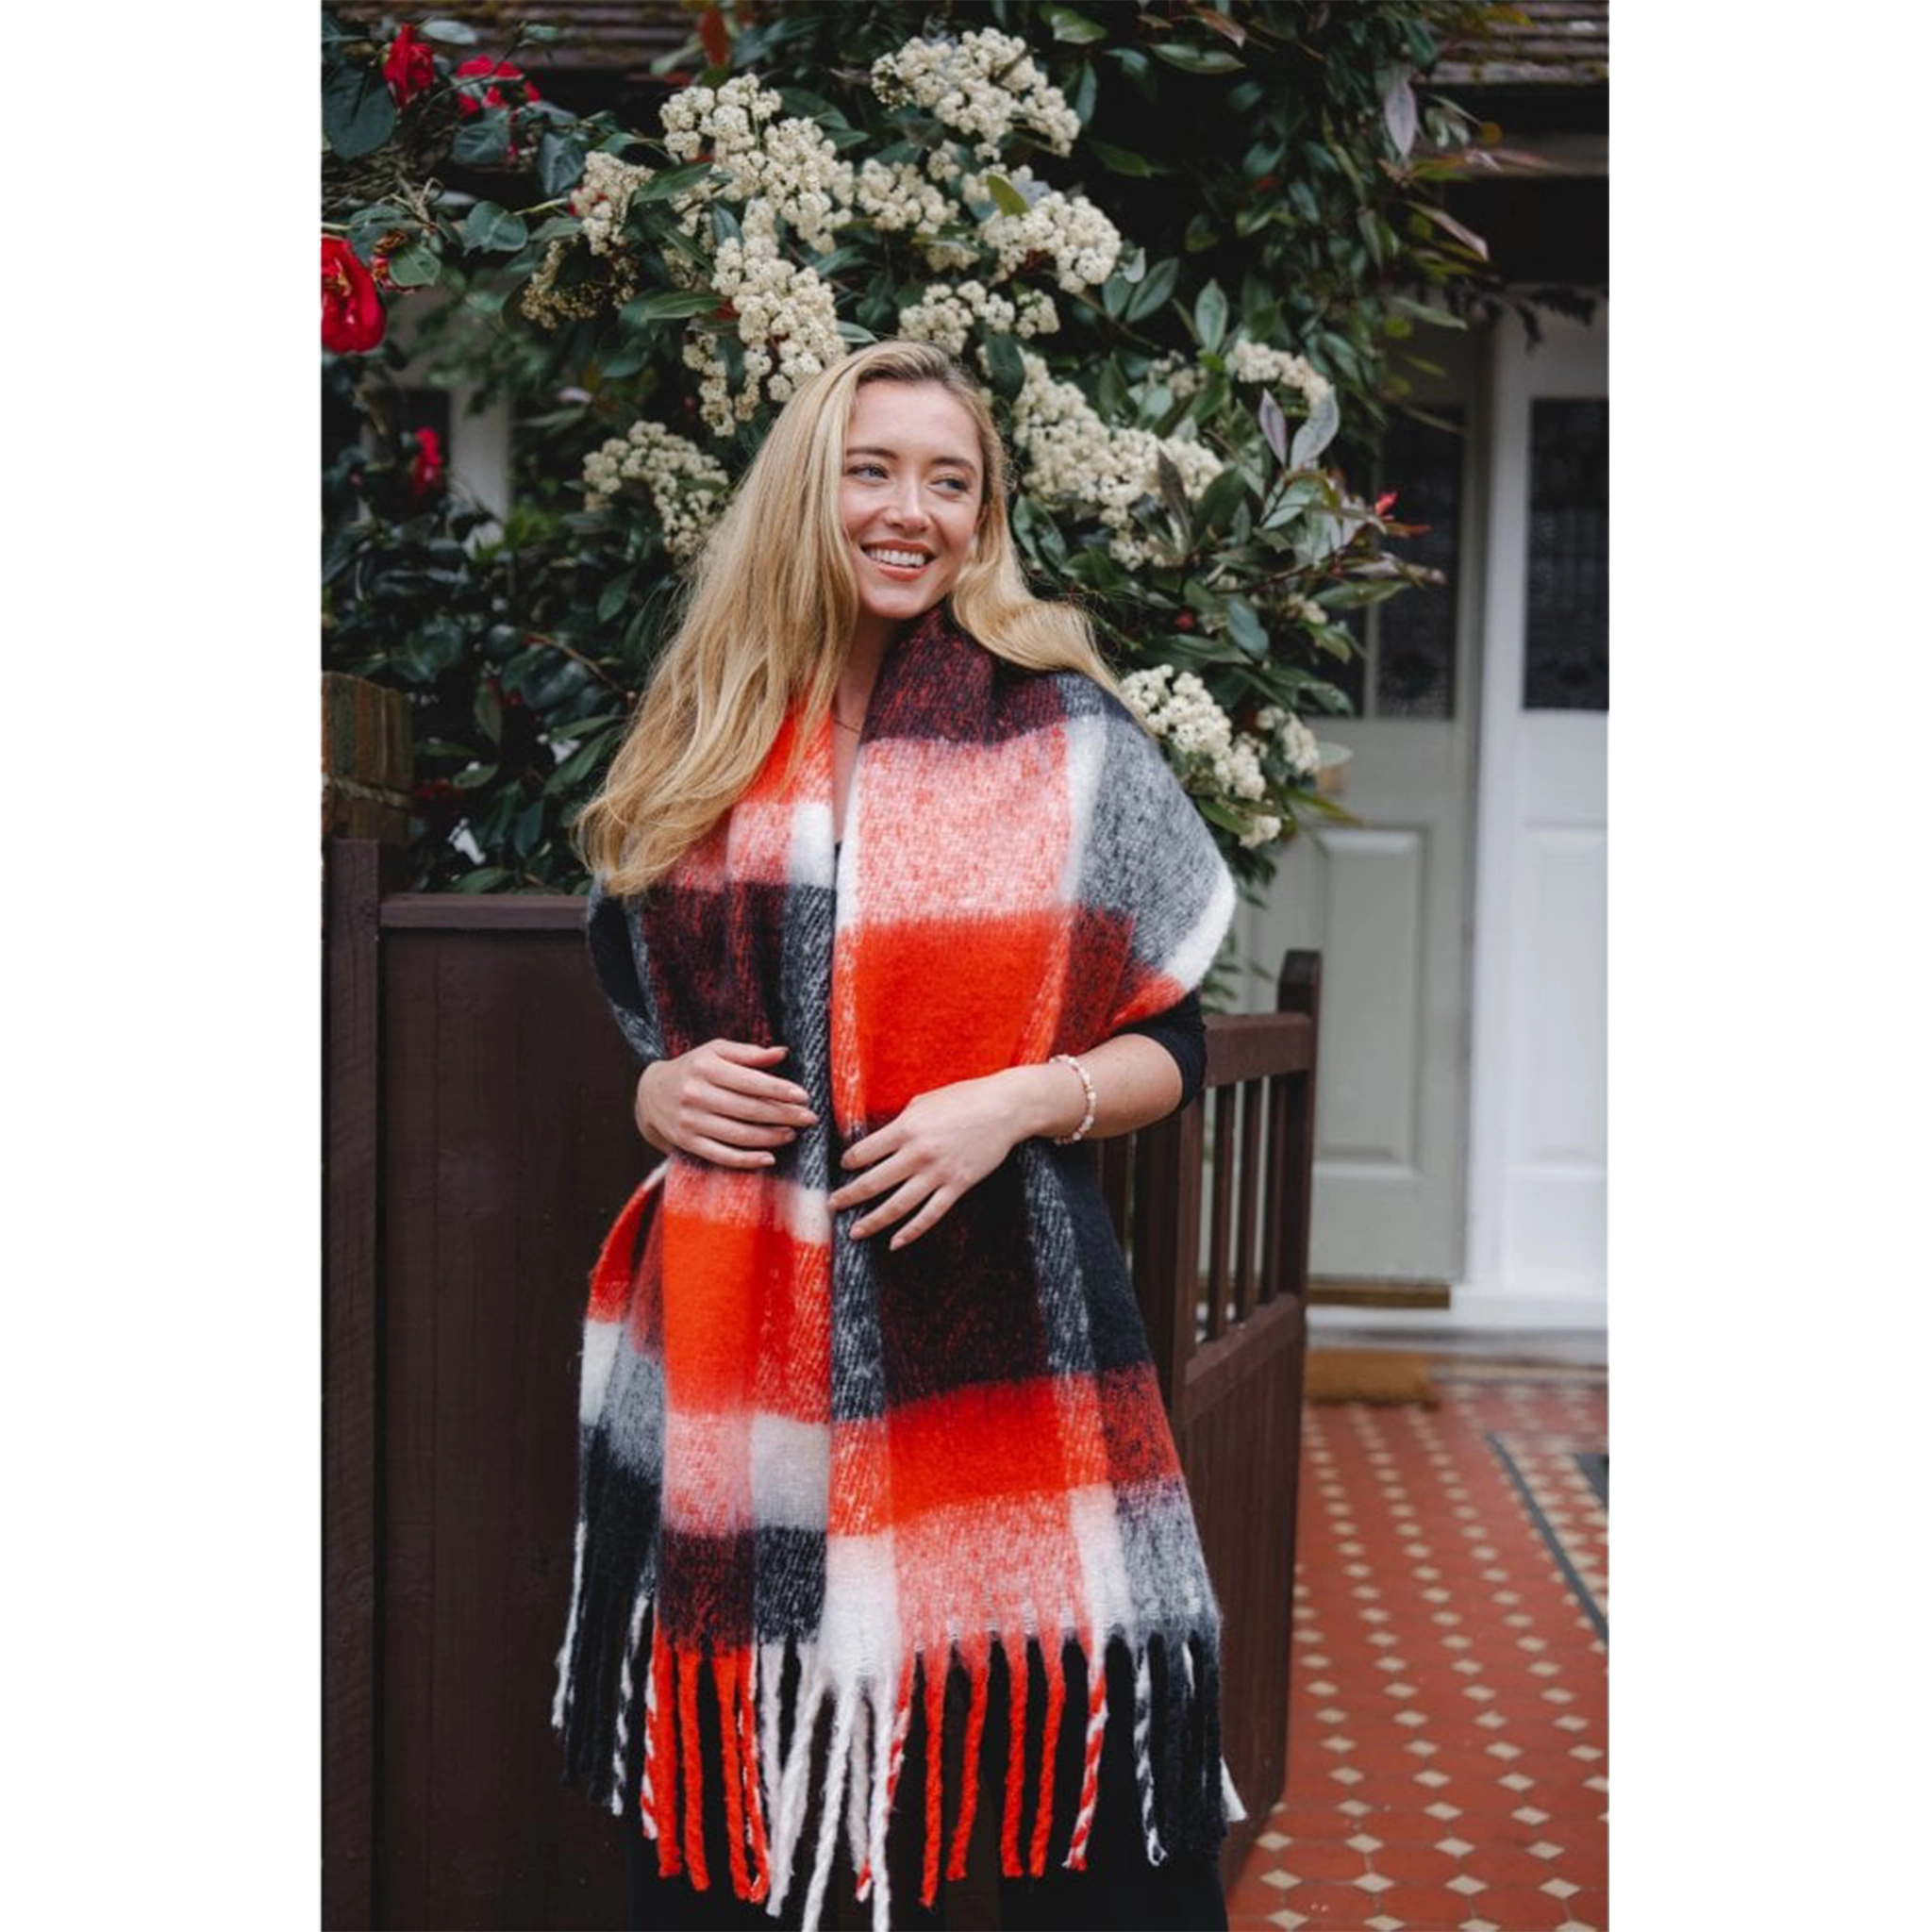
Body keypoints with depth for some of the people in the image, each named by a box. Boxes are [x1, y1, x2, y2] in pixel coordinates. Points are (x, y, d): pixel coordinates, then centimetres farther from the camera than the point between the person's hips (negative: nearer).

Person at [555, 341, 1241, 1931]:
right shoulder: (700, 751, 11)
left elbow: (1173, 1048, 3)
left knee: (1068, 1778, 0)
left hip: (994, 1341, -2)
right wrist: (658, 1095, -2)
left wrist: (1022, 1101, -15)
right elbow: (624, 1012, 20)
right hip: (733, 1342, 3)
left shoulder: (1064, 742, 3)